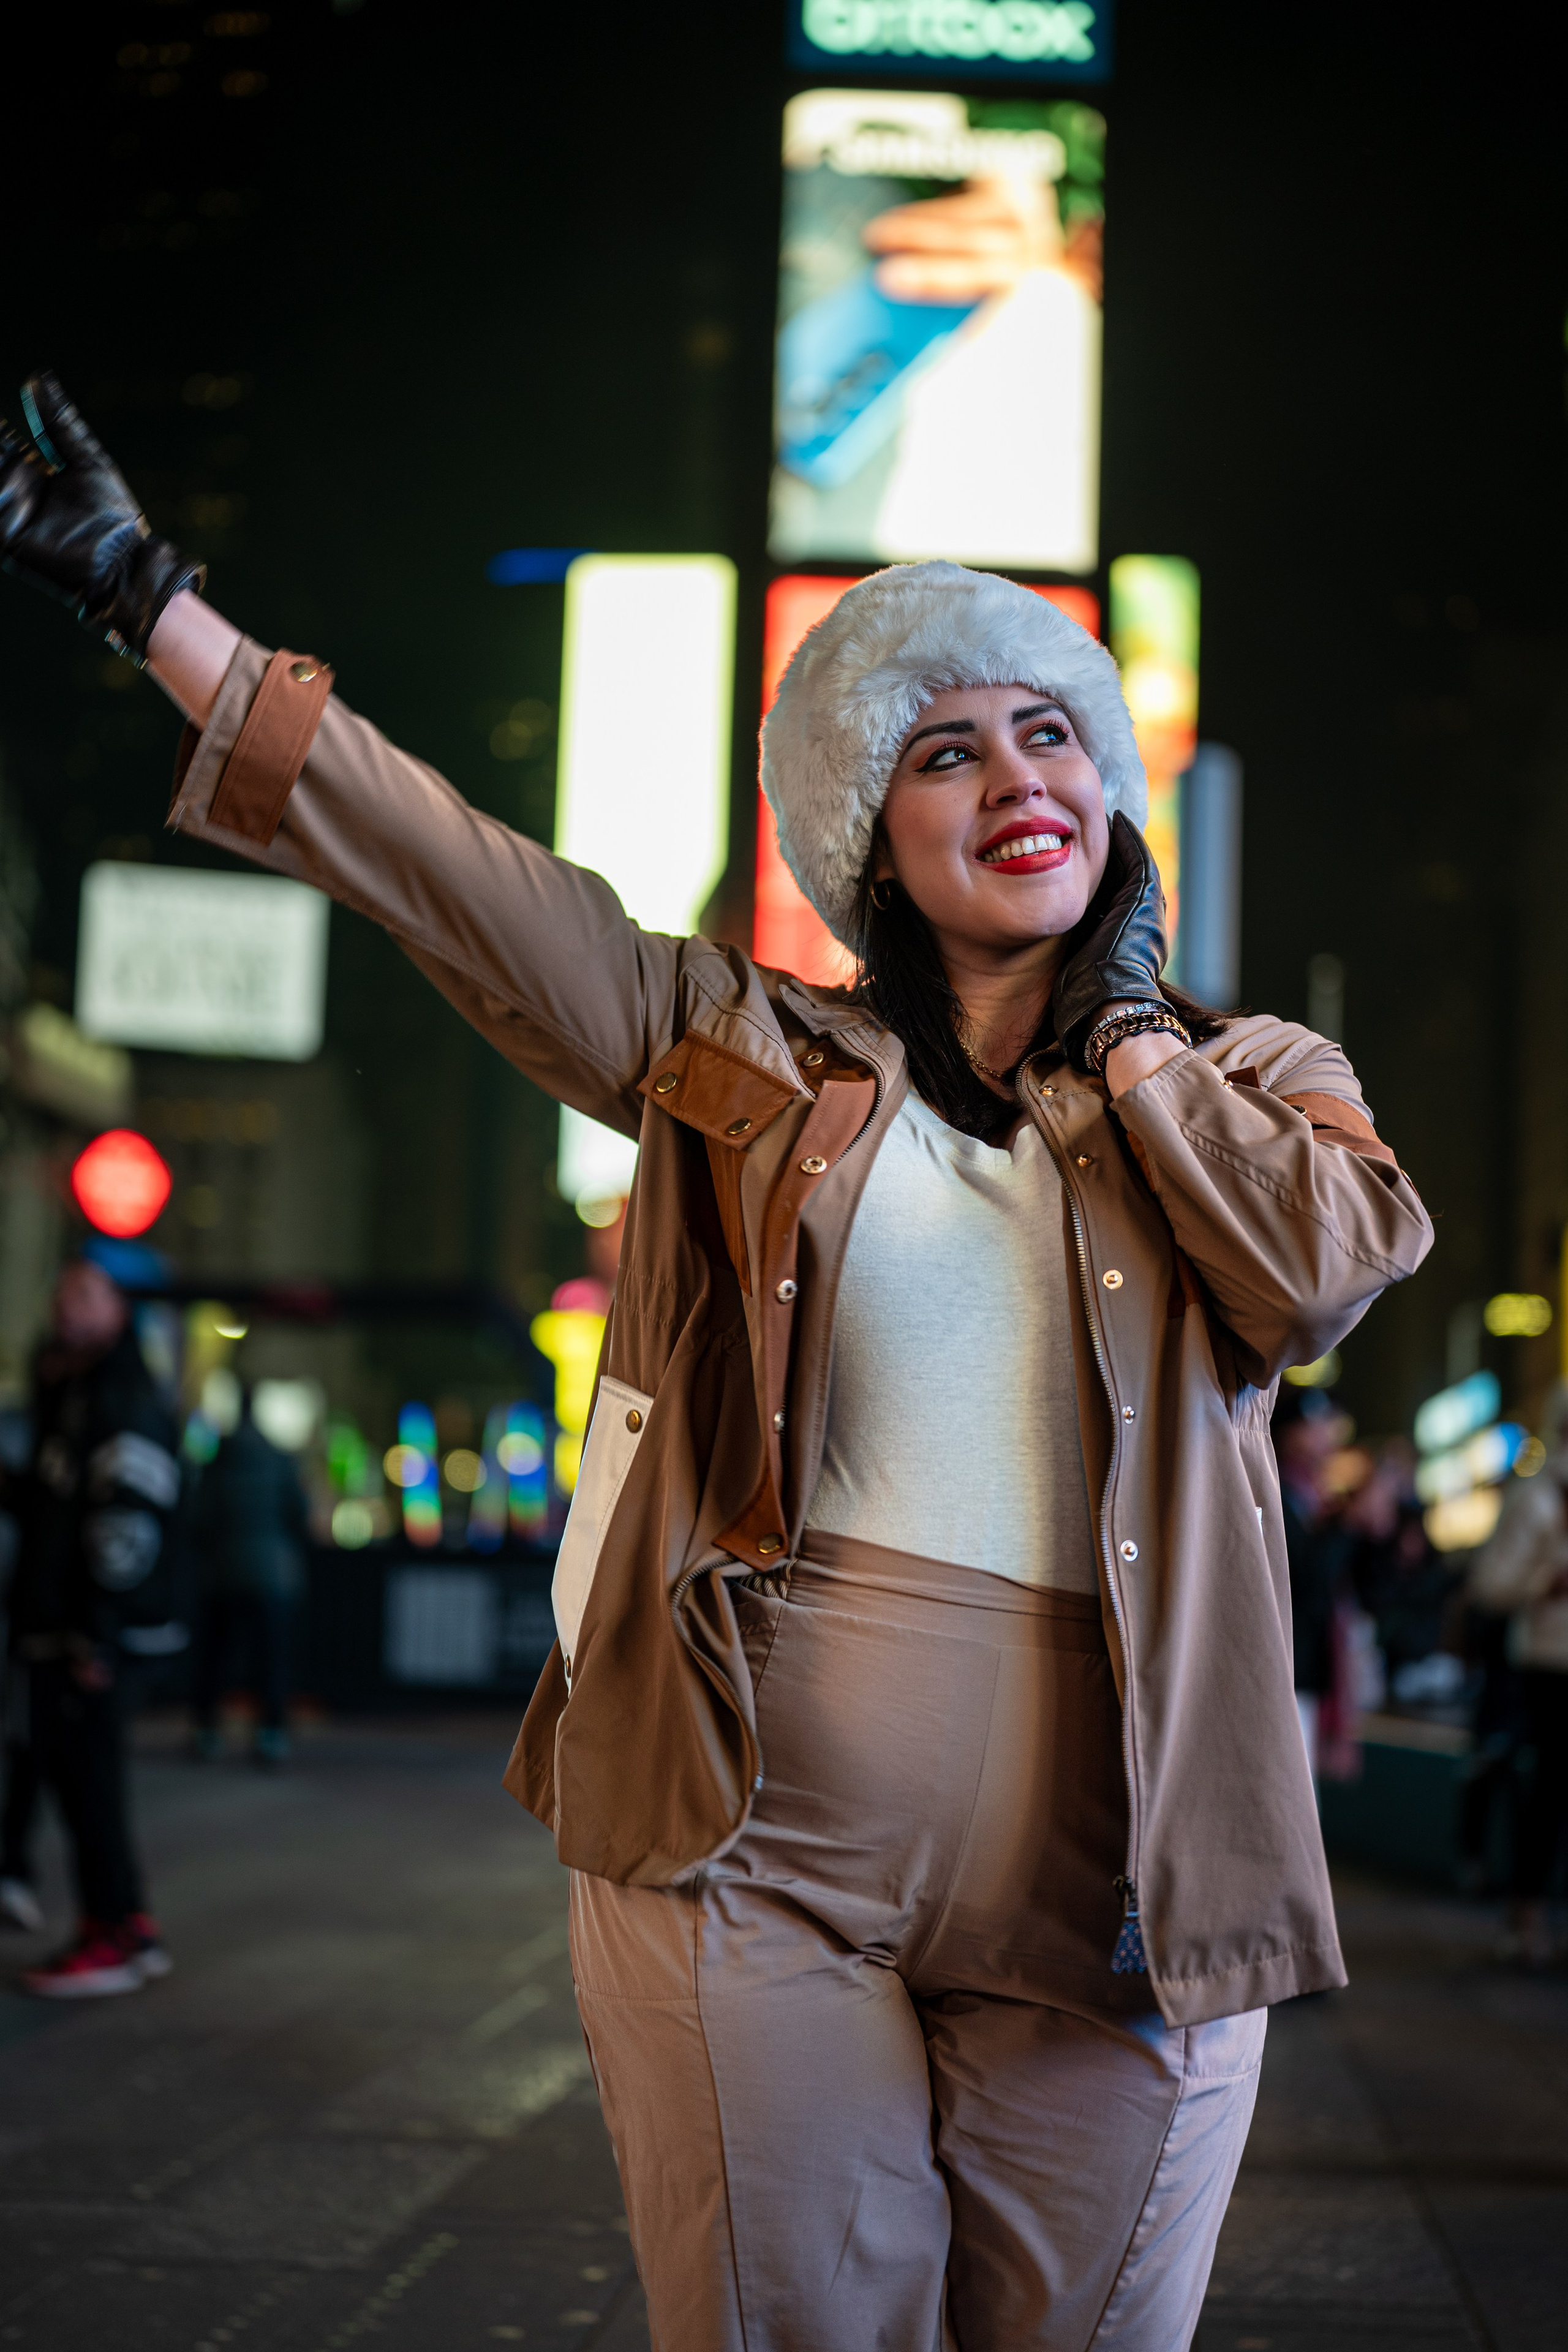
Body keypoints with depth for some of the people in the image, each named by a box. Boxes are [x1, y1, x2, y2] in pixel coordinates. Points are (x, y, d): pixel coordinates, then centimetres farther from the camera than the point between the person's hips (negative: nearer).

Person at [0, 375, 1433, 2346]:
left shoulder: (1254, 1079, 11)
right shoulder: (753, 1059, 10)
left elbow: (1326, 1267, -11)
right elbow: (465, 885, 4)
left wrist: (1116, 1036, 1)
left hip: (1100, 1891, 1)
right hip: (761, 1857, 0)